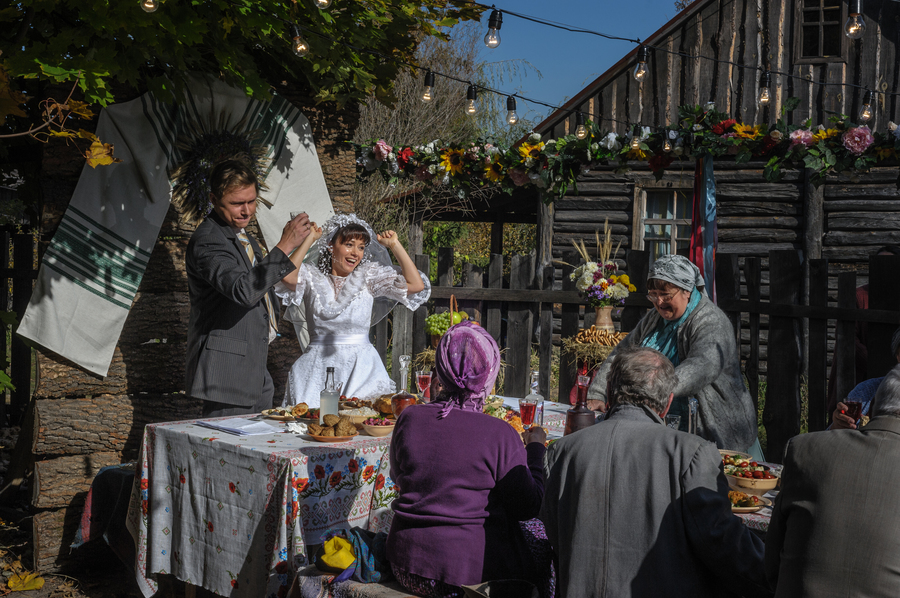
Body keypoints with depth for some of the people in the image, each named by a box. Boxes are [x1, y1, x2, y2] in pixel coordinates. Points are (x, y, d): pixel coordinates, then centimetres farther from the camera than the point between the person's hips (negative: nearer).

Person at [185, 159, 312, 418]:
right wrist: (284, 247, -30)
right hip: (226, 371, -9)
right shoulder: (206, 241, -17)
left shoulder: (244, 237, 15)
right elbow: (243, 290, -31)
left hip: (255, 367, 10)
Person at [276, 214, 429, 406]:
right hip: (318, 368, -1)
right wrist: (309, 240, -9)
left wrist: (395, 245, -2)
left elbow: (416, 285, -2)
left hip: (361, 368, 1)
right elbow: (288, 277, -18)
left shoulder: (369, 276, 7)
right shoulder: (312, 277, 5)